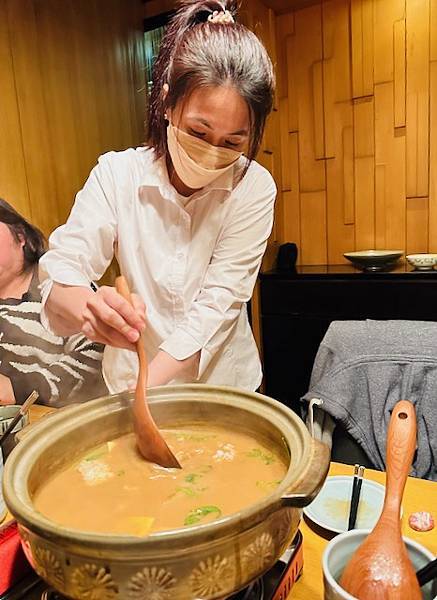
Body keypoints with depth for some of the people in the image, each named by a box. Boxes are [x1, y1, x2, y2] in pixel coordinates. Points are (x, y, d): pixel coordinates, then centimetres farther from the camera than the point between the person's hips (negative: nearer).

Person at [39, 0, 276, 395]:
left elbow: (219, 302, -17)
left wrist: (146, 387, -25)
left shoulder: (254, 188, -13)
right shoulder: (115, 174, -9)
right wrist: (88, 307, -36)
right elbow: (62, 267, -14)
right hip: (128, 379, -1)